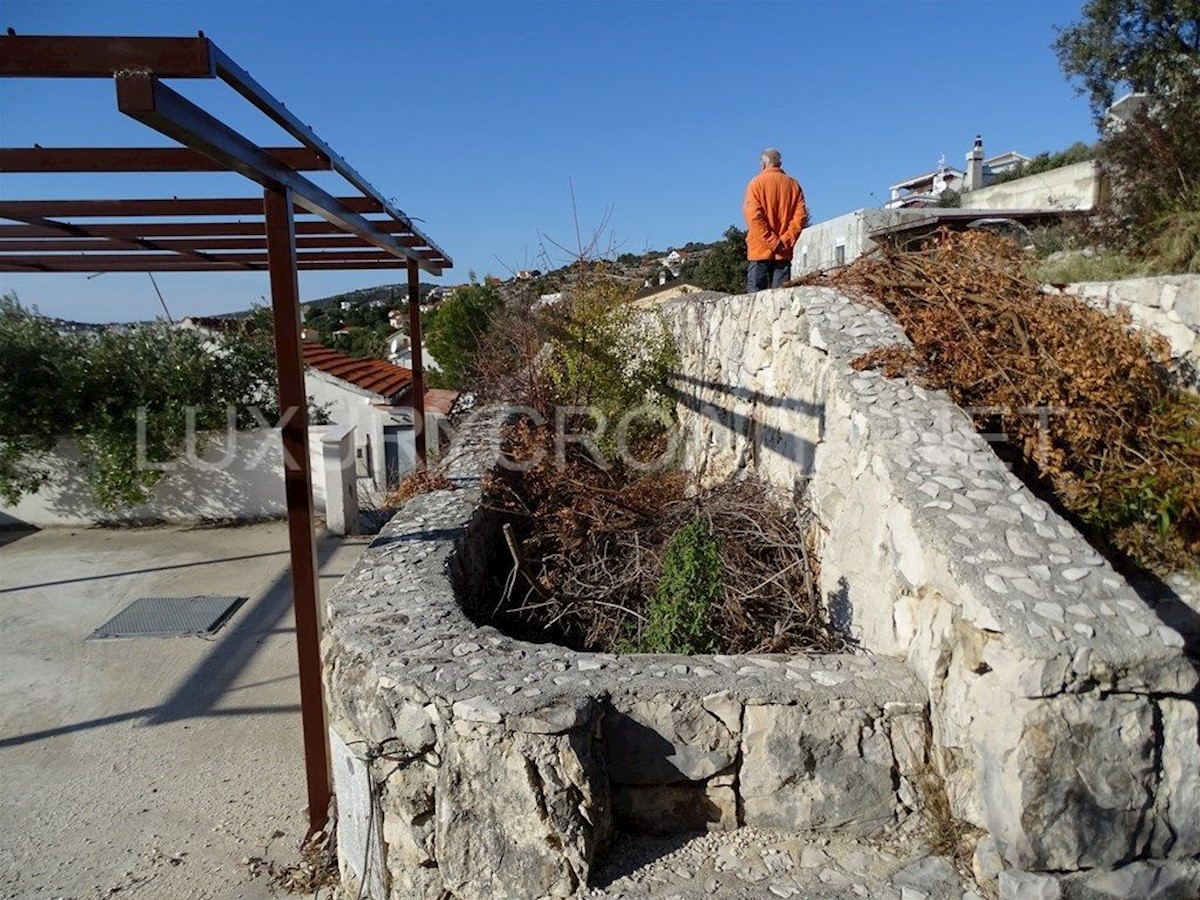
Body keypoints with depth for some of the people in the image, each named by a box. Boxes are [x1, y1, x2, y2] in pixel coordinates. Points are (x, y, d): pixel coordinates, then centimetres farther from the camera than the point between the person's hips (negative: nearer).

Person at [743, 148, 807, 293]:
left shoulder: (757, 182, -1)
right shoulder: (793, 184, 10)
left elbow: (753, 216, -12)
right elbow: (800, 215, 1)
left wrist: (772, 242, -11)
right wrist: (786, 241, -3)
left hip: (761, 250, -4)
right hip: (784, 253, 4)